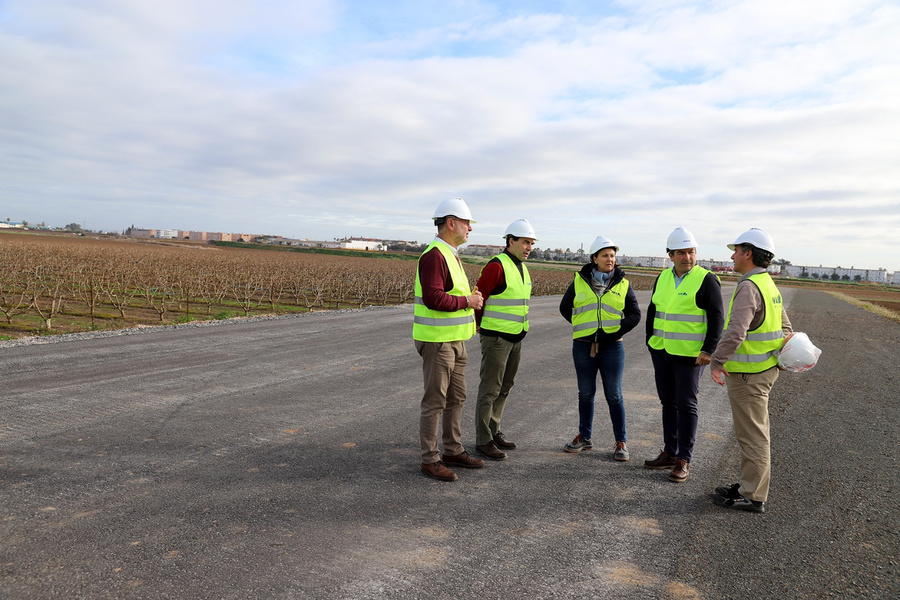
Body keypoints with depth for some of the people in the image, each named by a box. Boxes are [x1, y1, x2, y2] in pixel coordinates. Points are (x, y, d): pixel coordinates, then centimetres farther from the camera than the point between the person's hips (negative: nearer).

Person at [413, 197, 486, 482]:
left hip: (456, 340, 10)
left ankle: (453, 451, 29)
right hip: (437, 340, -10)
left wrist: (470, 297, 6)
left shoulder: (451, 255, 16)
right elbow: (433, 298, -28)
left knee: (456, 398, 16)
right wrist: (467, 301, -16)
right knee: (435, 401, -1)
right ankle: (430, 459, 10)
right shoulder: (434, 256, -18)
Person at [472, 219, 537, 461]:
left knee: (504, 388, 16)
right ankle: (483, 440, 7)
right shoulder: (496, 266, -16)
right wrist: (479, 325, -2)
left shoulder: (522, 268, 13)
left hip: (515, 338, 9)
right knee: (490, 390, -2)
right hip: (496, 338, -9)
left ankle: (493, 431, 28)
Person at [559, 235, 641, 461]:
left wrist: (616, 332, -10)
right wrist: (583, 326, 6)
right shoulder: (579, 282, 4)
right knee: (585, 393, 11)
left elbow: (635, 314, 3)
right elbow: (565, 308, 14)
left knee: (614, 395, 2)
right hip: (583, 346, 2)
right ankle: (585, 438, 24)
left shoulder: (623, 284, 3)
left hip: (612, 347, -1)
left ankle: (621, 442, 13)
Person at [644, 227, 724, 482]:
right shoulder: (662, 279, 9)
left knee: (686, 404, 0)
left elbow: (717, 317, -10)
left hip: (690, 354, -6)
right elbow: (652, 311, 19)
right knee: (668, 402, 13)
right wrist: (650, 342, 15)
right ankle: (670, 453, 24)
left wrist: (708, 350, -16)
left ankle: (684, 460, 9)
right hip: (661, 352, 6)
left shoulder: (706, 280, -9)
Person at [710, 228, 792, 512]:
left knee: (752, 434, -1)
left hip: (747, 373, -10)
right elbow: (785, 328, 21)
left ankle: (752, 497, 8)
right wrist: (778, 358, 24)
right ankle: (751, 485, 30)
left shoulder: (749, 287, -20)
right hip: (764, 369, 10)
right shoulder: (768, 285, 13)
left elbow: (736, 330, -34)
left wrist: (717, 362, -30)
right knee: (755, 431, 18)